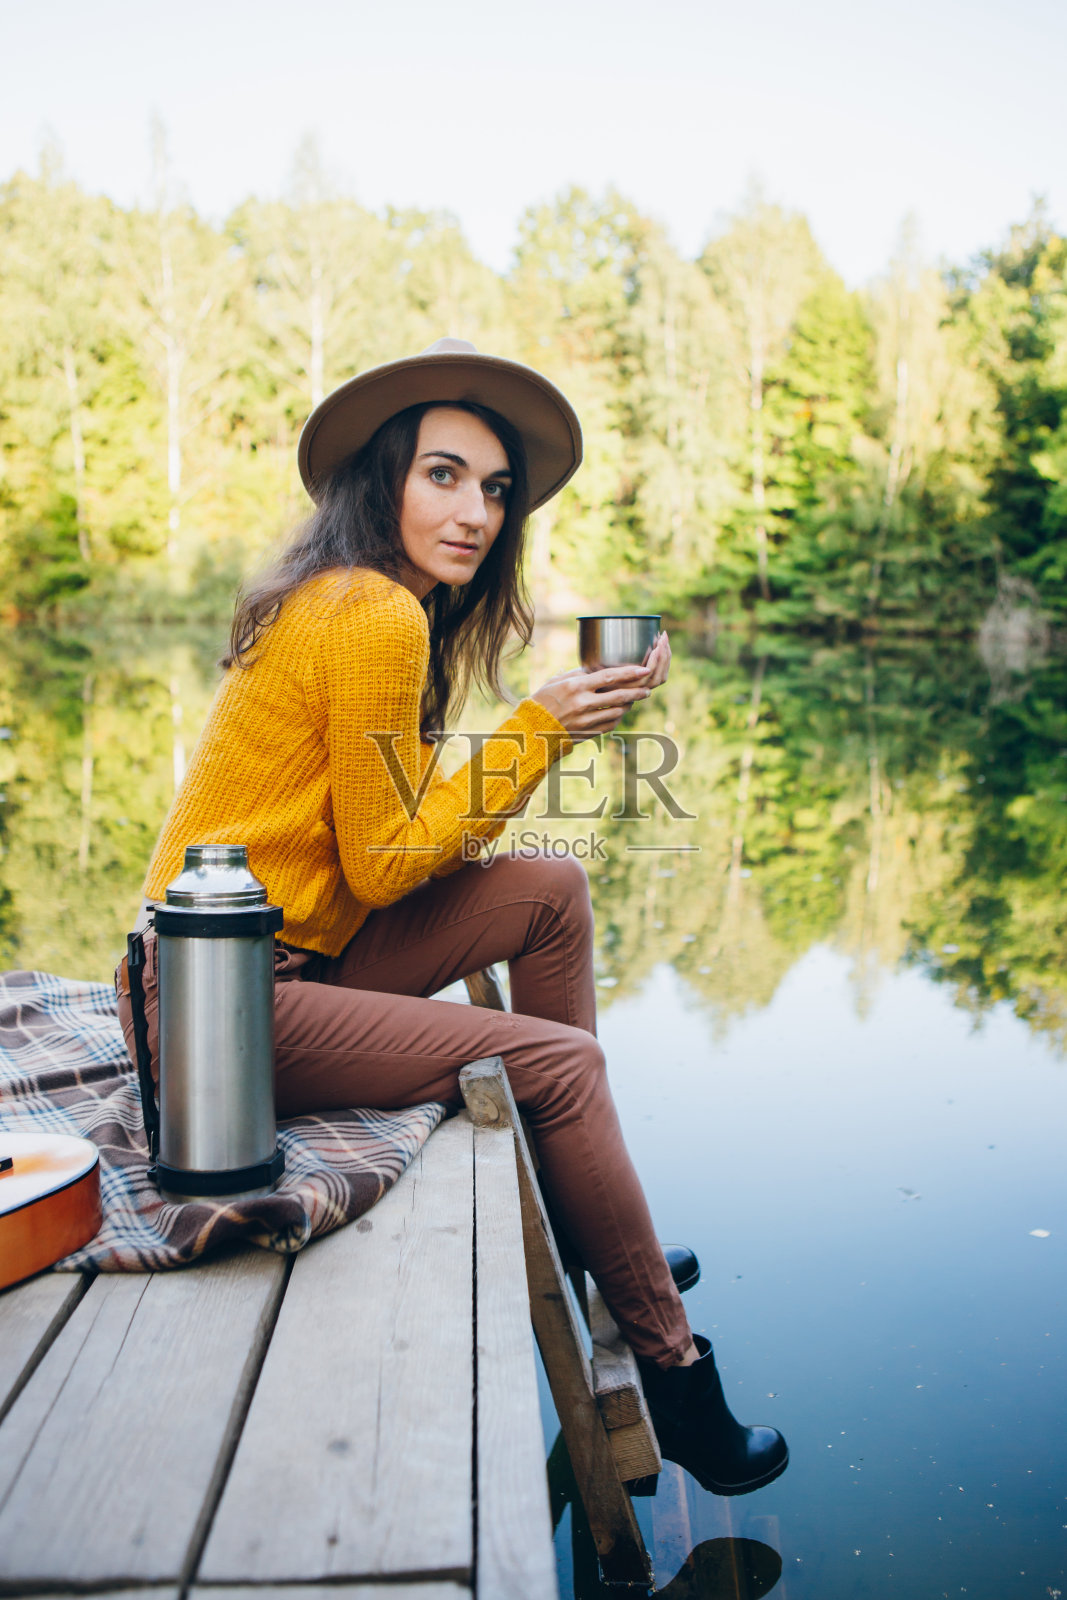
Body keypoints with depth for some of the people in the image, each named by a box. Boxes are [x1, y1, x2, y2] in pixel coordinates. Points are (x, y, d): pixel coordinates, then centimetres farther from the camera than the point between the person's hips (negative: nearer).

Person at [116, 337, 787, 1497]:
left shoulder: (350, 604, 12)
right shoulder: (377, 617, -17)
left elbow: (414, 837, 8)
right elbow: (381, 866, -15)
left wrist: (575, 713, 2)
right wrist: (537, 729, -11)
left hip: (285, 955, 10)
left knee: (551, 890, 6)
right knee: (557, 1060, -13)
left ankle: (588, 1228, 13)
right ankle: (673, 1375, 5)